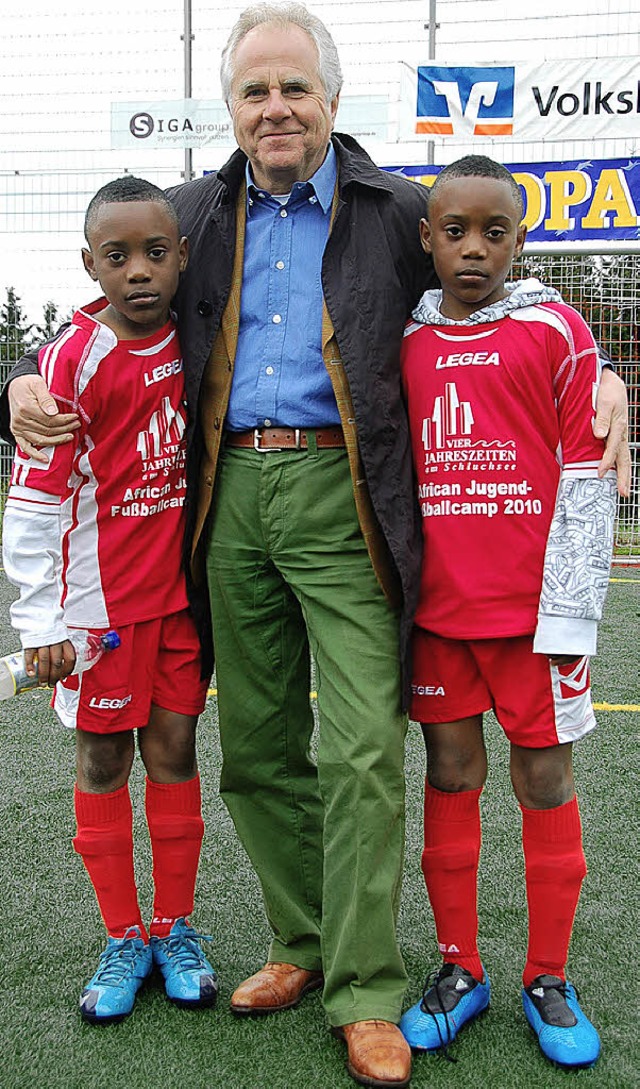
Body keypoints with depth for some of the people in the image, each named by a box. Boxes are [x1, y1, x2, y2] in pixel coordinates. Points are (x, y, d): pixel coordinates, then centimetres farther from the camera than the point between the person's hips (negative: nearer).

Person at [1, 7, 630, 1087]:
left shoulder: (398, 212, 5)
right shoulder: (194, 216, 14)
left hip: (342, 497, -4)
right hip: (232, 500, 4)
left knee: (361, 750, -7)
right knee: (258, 749, 11)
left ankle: (365, 992, 8)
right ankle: (303, 945, 29)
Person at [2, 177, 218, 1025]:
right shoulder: (74, 360, -13)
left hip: (181, 586, 4)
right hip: (102, 596, -3)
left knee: (174, 748, 9)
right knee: (104, 758, 7)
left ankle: (175, 930, 23)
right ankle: (124, 940, 21)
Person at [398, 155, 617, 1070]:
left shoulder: (557, 332, -2)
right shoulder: (405, 342, 8)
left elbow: (587, 479, -5)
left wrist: (568, 612, -10)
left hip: (532, 607, -3)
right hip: (435, 606, 3)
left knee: (545, 780, 6)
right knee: (450, 775, 10)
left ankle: (548, 979, 22)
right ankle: (459, 968, 25)